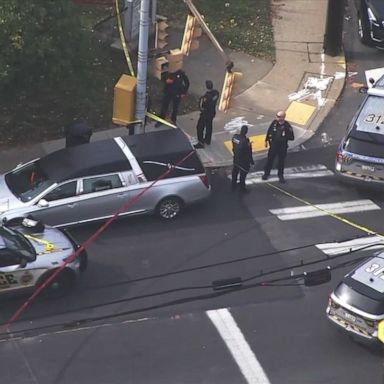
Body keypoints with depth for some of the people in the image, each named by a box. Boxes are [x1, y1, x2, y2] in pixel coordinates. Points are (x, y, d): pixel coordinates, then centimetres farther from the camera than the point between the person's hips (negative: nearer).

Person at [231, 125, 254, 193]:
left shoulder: (235, 136, -13)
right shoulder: (245, 140, -33)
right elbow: (248, 152, -22)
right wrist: (251, 161, -9)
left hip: (236, 158, 7)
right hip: (243, 160, -7)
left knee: (235, 171, 24)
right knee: (243, 173, 11)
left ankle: (233, 184, 42)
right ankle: (242, 188, 23)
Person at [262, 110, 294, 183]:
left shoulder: (287, 126, -19)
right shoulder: (274, 123, -10)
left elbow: (292, 137, -15)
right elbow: (269, 131, 4)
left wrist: (284, 136, -30)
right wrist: (267, 140, 10)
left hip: (282, 147, -2)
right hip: (273, 145, 2)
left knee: (281, 161, 11)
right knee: (270, 160, 12)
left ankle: (280, 175, 27)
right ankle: (266, 173, 28)